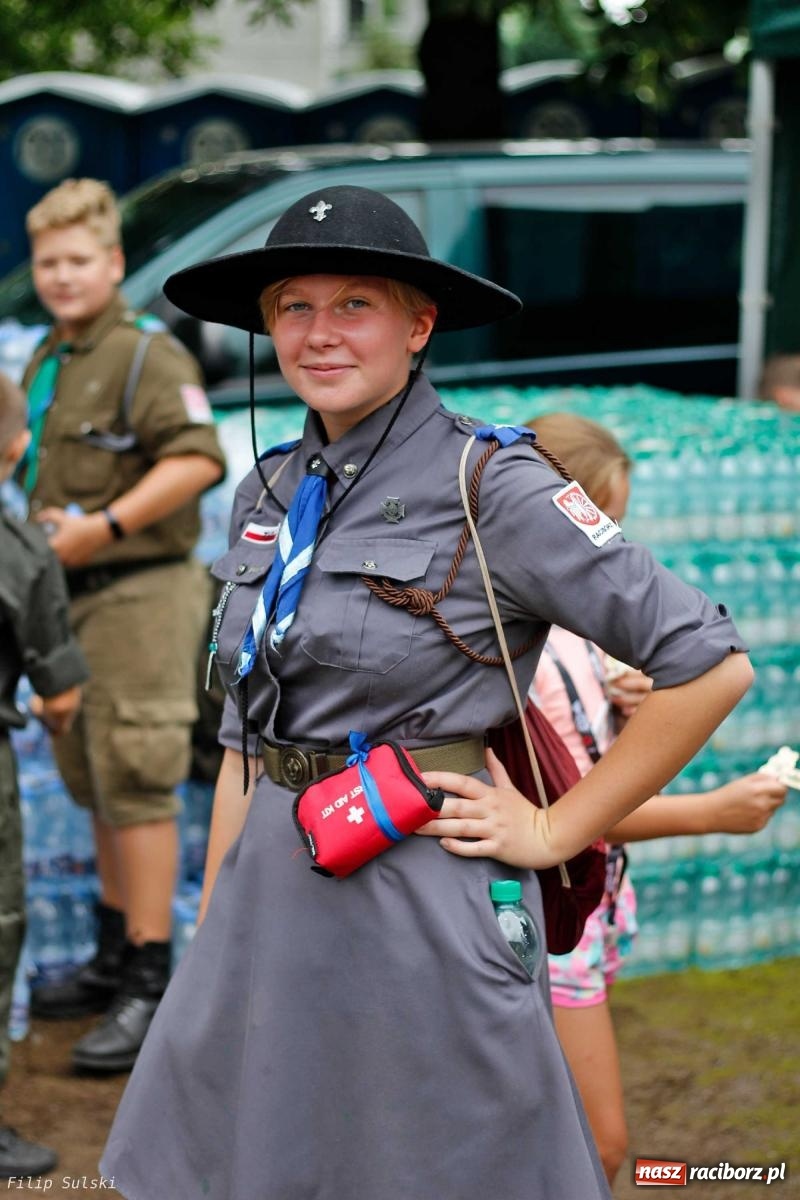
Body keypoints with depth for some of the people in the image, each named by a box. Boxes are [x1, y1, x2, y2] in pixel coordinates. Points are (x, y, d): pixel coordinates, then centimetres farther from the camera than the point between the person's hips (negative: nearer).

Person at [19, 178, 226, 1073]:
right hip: (72, 597, 9)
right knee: (94, 783, 16)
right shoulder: (45, 363, 16)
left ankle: (148, 984, -5)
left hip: (137, 594, -9)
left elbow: (196, 460, -24)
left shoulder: (145, 355, -11)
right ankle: (114, 959, 29)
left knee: (136, 783, -9)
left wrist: (103, 527, -25)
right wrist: (46, 528, 10)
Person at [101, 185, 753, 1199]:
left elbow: (710, 666, -13)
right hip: (276, 894, 6)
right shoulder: (270, 491, 9)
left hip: (425, 912, -6)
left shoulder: (490, 486, -12)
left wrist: (555, 832, -9)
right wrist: (209, 937, 13)